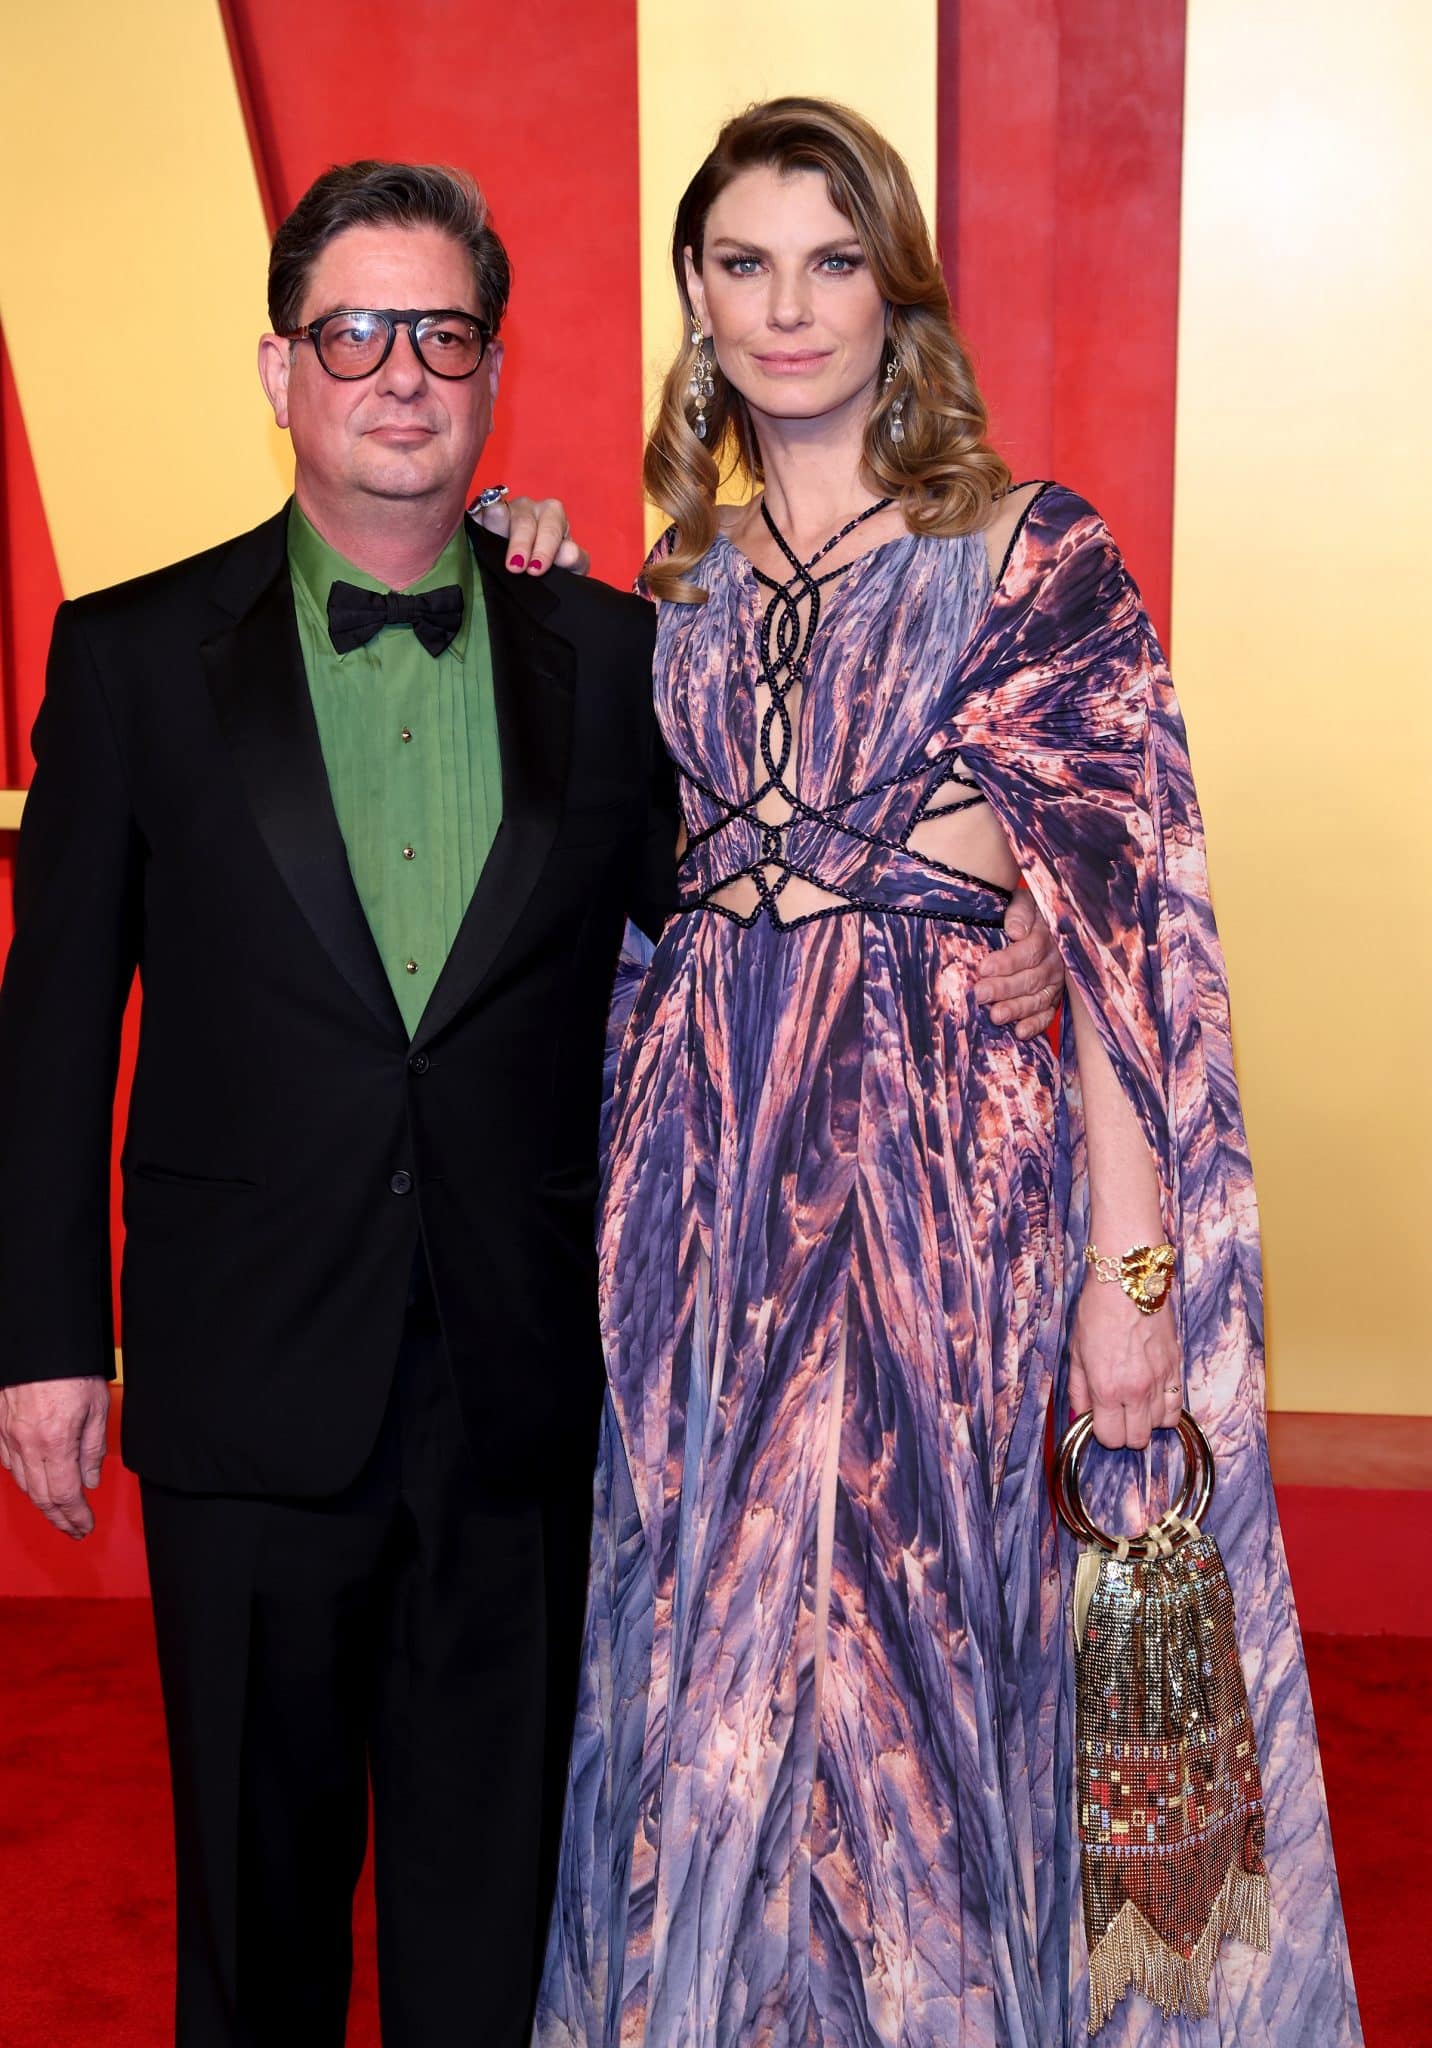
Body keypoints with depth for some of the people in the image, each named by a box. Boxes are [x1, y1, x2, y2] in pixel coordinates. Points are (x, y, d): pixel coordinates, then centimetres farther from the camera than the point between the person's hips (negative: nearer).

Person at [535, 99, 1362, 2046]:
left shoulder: (1033, 557, -3)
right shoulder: (679, 590, 11)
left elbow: (1125, 923, -10)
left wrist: (1134, 1266, -16)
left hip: (958, 1159, -4)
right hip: (710, 1182, 5)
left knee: (941, 1645, 4)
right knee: (718, 1647, 13)